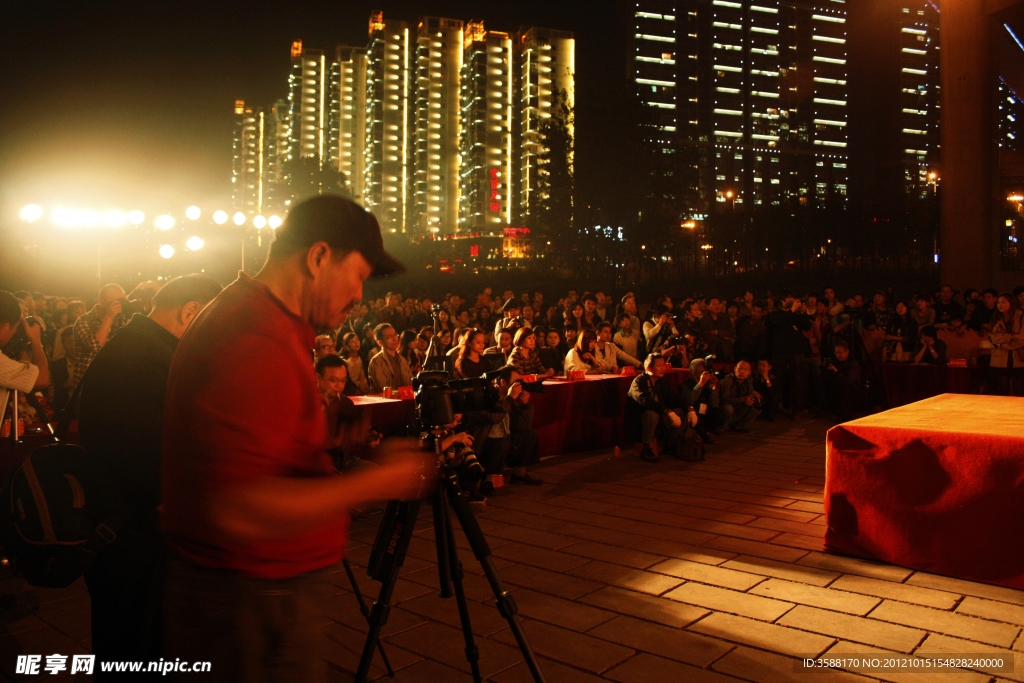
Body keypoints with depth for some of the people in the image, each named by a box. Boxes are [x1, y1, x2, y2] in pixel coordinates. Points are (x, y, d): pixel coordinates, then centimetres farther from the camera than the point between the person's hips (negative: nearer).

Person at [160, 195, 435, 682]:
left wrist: (331, 440, 8)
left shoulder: (241, 313, 8)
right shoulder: (257, 344, -26)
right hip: (252, 605, -10)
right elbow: (239, 510, -31)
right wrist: (379, 481, -26)